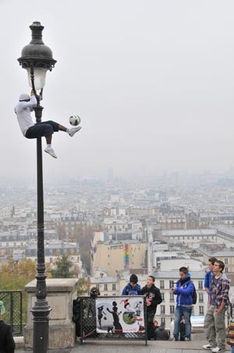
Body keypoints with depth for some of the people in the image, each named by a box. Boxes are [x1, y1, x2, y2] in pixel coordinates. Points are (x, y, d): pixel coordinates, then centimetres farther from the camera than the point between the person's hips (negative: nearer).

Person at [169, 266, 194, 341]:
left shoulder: (190, 283, -9)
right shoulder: (179, 282, 8)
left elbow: (187, 291, -24)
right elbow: (177, 291, 10)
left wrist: (177, 290, -30)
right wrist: (174, 290, -14)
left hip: (187, 306, -5)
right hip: (179, 305, 5)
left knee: (187, 322, 6)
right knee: (176, 321, 3)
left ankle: (187, 336, 14)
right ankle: (175, 336, 10)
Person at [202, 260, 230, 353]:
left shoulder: (224, 280, -18)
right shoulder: (213, 277, 7)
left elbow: (225, 295, -18)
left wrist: (220, 309, -17)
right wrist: (209, 303, 13)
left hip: (219, 306, -9)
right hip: (212, 306, 9)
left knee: (219, 327, 1)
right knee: (208, 324, 15)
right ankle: (212, 343, 29)